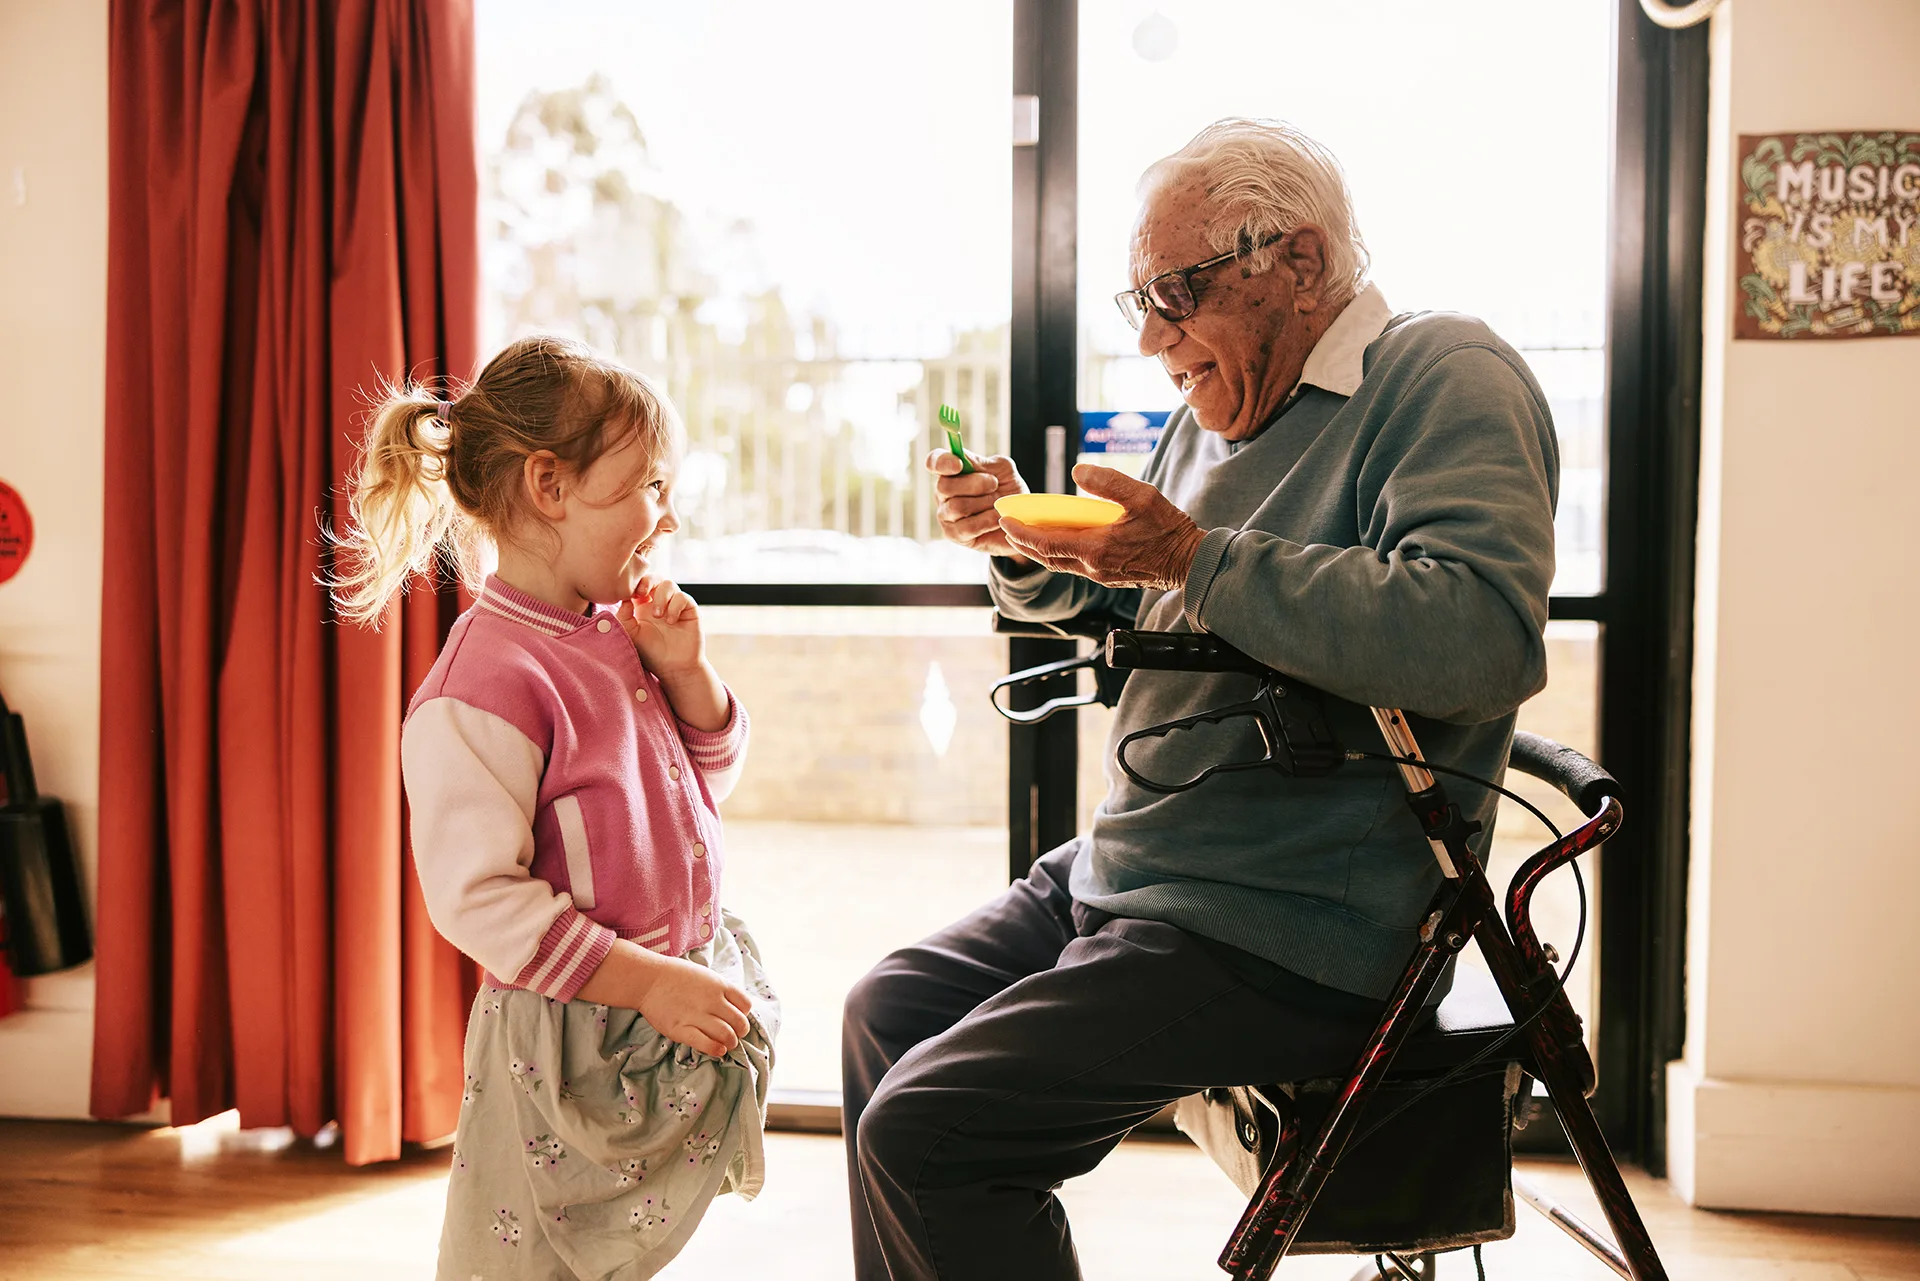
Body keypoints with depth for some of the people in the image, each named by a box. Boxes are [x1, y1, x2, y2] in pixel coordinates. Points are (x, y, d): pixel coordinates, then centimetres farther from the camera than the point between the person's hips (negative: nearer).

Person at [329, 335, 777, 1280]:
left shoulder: (618, 636, 4)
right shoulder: (488, 683, -23)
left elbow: (708, 783, 15)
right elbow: (478, 900, -25)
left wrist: (683, 670, -3)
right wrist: (648, 982, -24)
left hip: (680, 1020, 8)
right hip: (566, 1043, -8)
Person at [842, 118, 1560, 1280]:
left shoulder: (1446, 378, -12)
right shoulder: (1218, 417, 15)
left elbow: (1487, 637, -30)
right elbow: (1108, 606, 28)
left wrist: (1195, 556, -26)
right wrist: (1026, 543, 5)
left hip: (1289, 932, -9)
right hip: (1120, 878, 10)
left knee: (922, 1130, -16)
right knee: (885, 1014, 16)